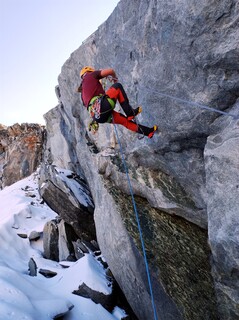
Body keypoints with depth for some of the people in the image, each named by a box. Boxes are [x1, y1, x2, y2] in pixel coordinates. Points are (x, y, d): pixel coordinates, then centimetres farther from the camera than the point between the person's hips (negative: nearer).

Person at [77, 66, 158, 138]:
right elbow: (110, 71, 6)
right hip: (101, 105, -8)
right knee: (117, 86, 8)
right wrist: (115, 78, 28)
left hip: (96, 116, 8)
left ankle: (148, 131, 20)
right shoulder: (90, 75, 14)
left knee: (124, 120, 16)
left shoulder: (83, 94, 32)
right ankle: (130, 113, 2)